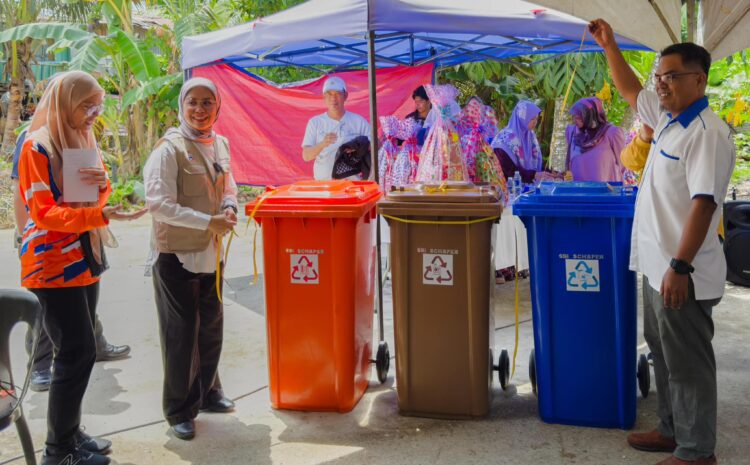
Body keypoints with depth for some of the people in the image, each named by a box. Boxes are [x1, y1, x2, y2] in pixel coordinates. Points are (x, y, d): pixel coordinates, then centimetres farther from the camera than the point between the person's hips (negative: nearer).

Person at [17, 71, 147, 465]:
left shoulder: (84, 141, 12)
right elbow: (43, 211, -19)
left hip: (84, 259, 8)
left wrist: (103, 183, -6)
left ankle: (70, 433, 24)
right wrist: (101, 216, -30)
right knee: (78, 352, -8)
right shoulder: (37, 147, -13)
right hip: (53, 265, -8)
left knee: (78, 351, 12)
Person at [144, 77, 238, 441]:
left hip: (211, 252, 7)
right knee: (181, 333, 3)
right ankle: (179, 410, 18)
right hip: (176, 256, -7)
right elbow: (159, 204, -21)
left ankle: (207, 392, 38)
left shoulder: (220, 144, 5)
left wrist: (230, 209, -5)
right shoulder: (169, 148, -16)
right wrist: (208, 222, -25)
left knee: (211, 327, 18)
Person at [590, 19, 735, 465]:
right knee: (665, 355, 19)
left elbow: (703, 204, -25)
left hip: (681, 272, -9)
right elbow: (630, 90, 25)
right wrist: (610, 46, 20)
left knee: (688, 362, 2)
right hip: (657, 265, 9)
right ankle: (673, 429, 34)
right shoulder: (669, 118, 8)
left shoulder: (708, 133, -19)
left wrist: (680, 267, -28)